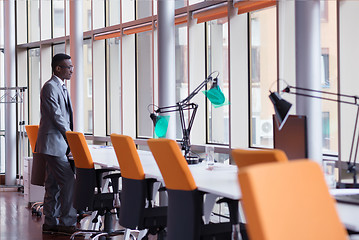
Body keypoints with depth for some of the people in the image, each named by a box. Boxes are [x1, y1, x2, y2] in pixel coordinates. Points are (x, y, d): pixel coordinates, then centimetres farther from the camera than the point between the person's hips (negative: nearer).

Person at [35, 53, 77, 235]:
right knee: (69, 182, -12)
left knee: (53, 185, 12)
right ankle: (67, 223, -7)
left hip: (59, 144, 10)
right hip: (53, 143, -10)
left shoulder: (61, 87, 19)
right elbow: (56, 116, -17)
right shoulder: (50, 87, -13)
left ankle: (50, 223, 17)